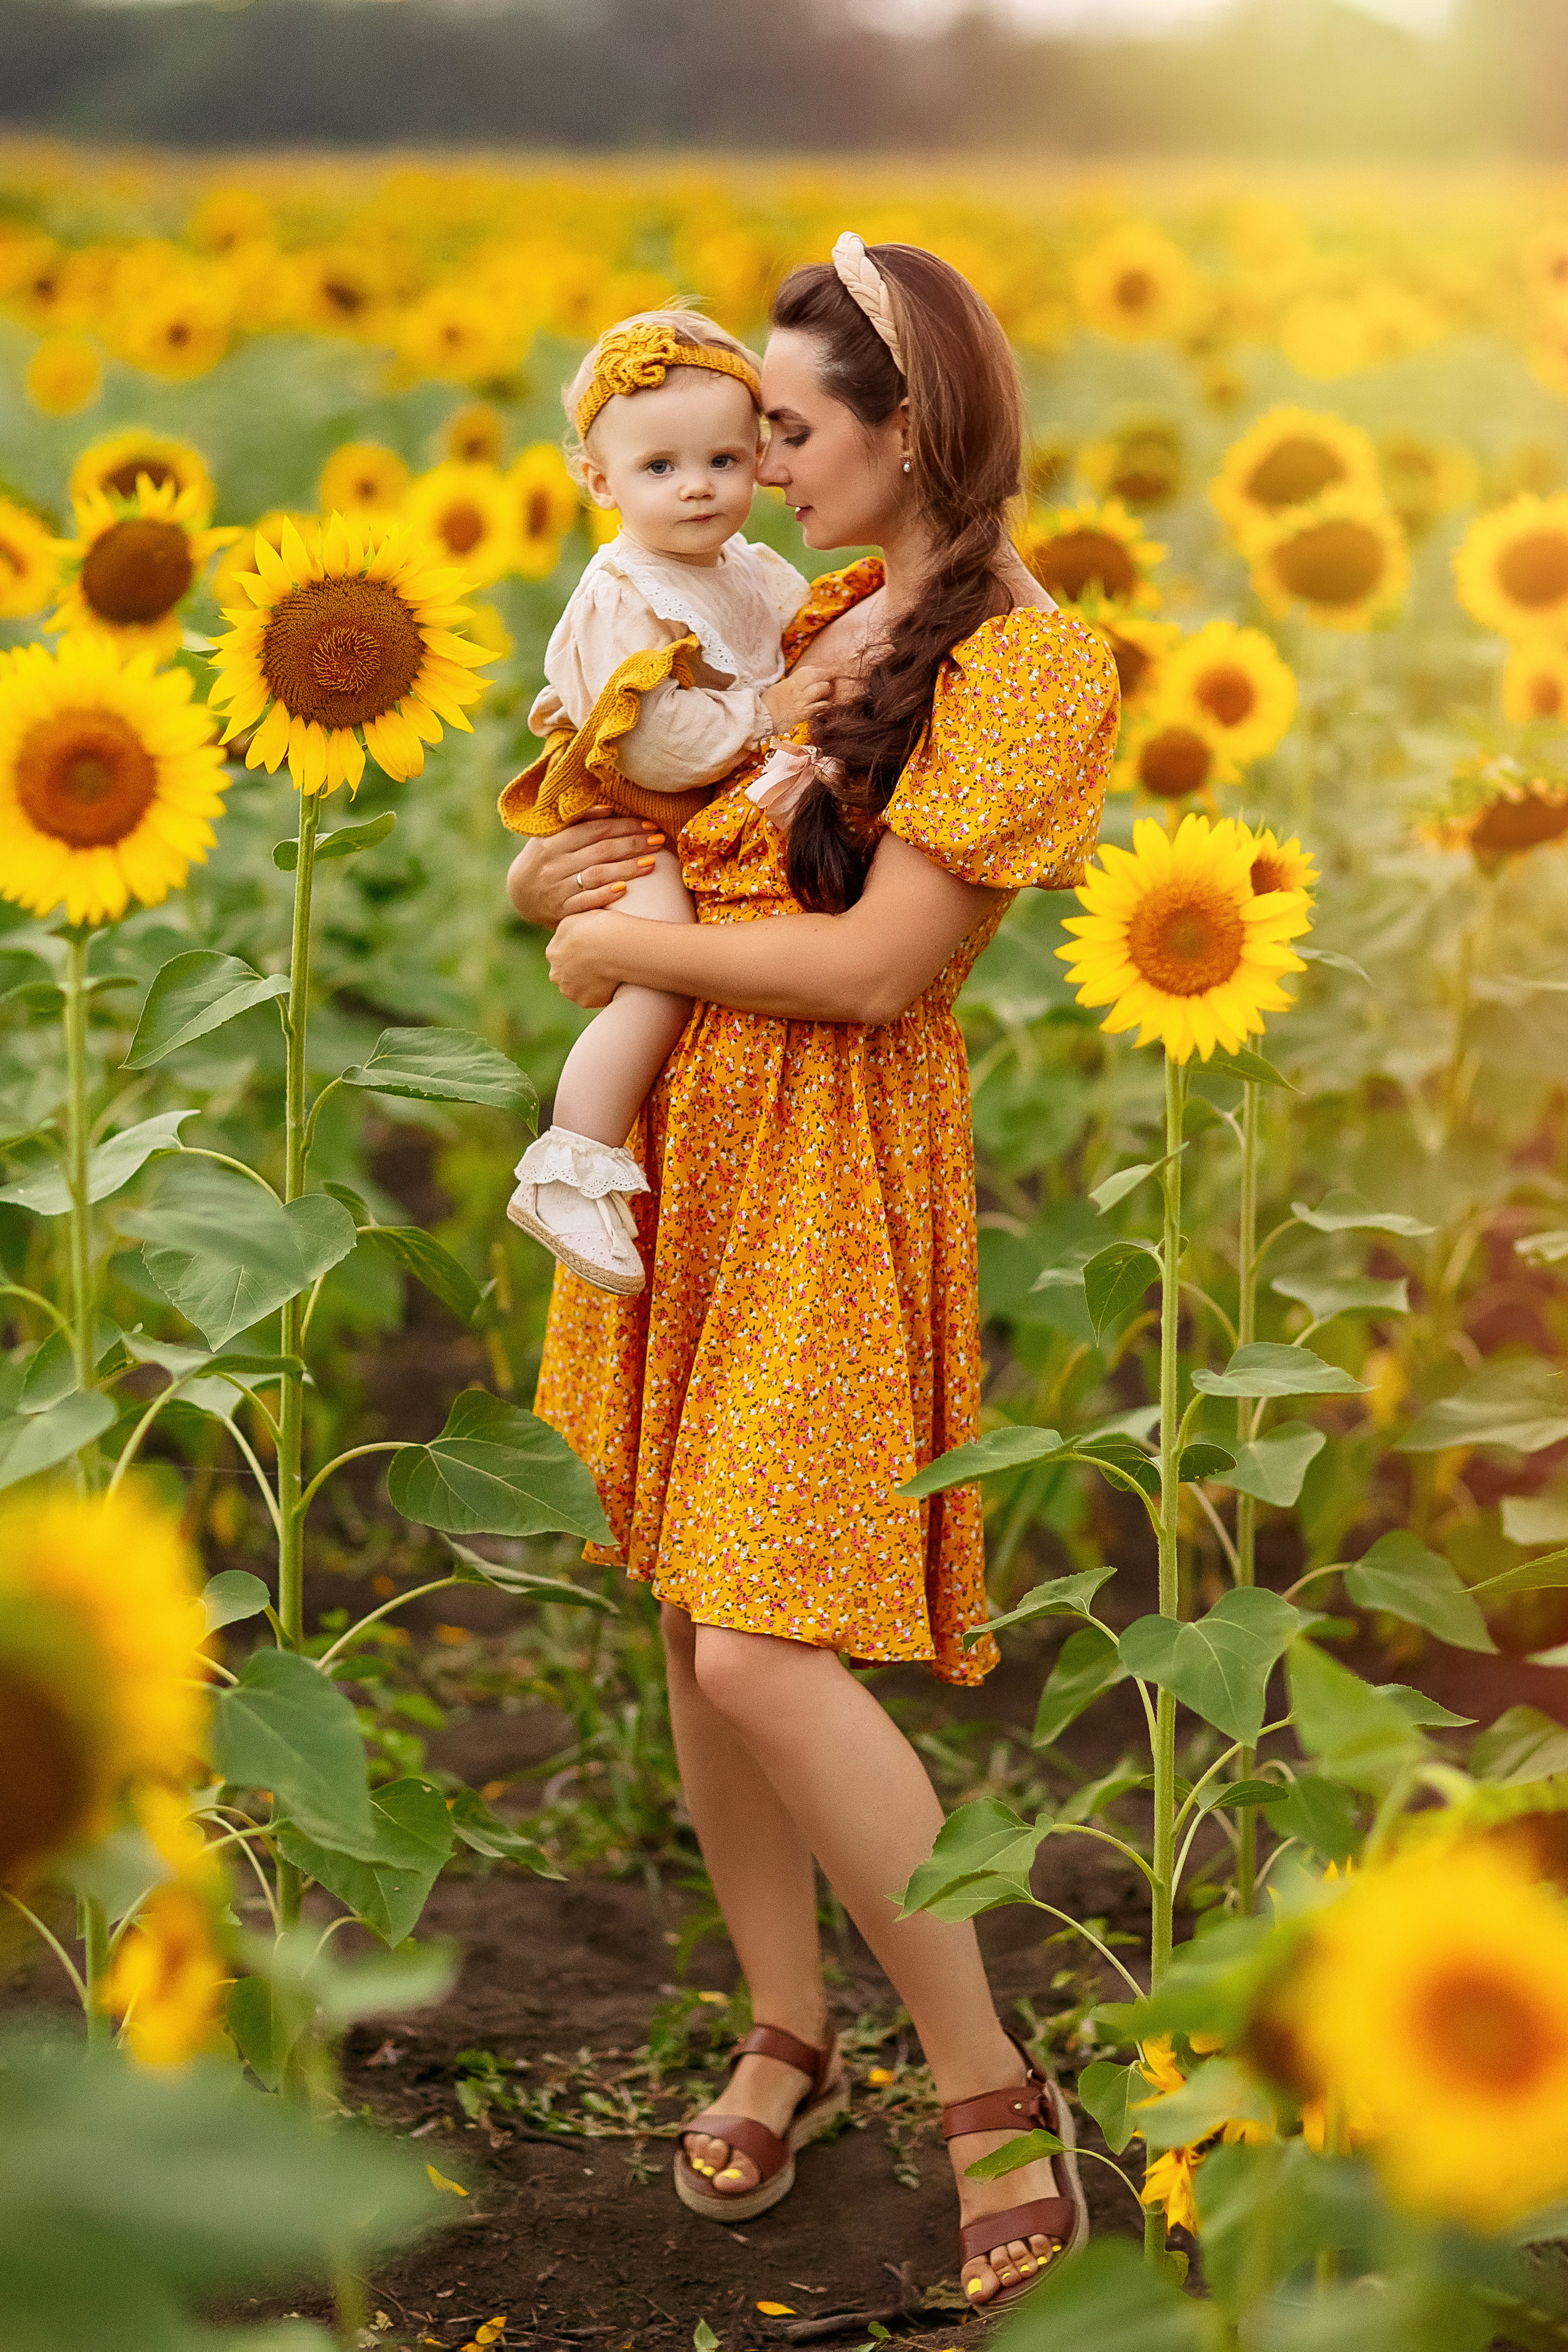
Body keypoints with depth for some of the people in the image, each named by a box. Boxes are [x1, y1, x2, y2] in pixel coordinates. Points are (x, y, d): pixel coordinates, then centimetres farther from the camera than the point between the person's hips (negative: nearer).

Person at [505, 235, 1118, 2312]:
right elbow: (674, 816, 23)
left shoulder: (1027, 665, -13)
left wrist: (630, 947, -8)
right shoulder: (813, 619, 12)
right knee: (692, 1615, 11)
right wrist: (557, 875, 0)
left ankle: (992, 2088, 2)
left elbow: (872, 963, -19)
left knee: (766, 1652, -14)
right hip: (678, 1143, 8)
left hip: (835, 1168, -8)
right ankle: (787, 2037, 27)